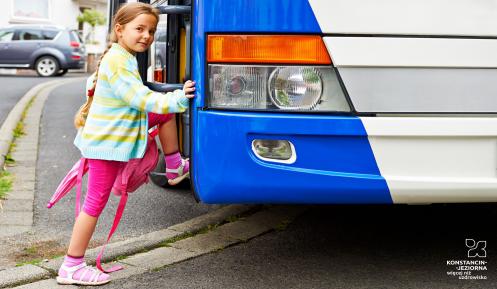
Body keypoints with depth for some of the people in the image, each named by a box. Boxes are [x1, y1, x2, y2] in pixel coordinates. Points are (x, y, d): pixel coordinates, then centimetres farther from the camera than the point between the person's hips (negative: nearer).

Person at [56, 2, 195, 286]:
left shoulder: (122, 57, 9)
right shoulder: (118, 62, -22)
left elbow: (92, 83, 24)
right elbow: (141, 99, -28)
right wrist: (177, 99, -31)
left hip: (110, 133, 10)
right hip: (107, 142, -10)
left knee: (166, 114, 12)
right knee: (96, 201, -5)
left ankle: (175, 168, 23)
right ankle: (72, 266, 2)